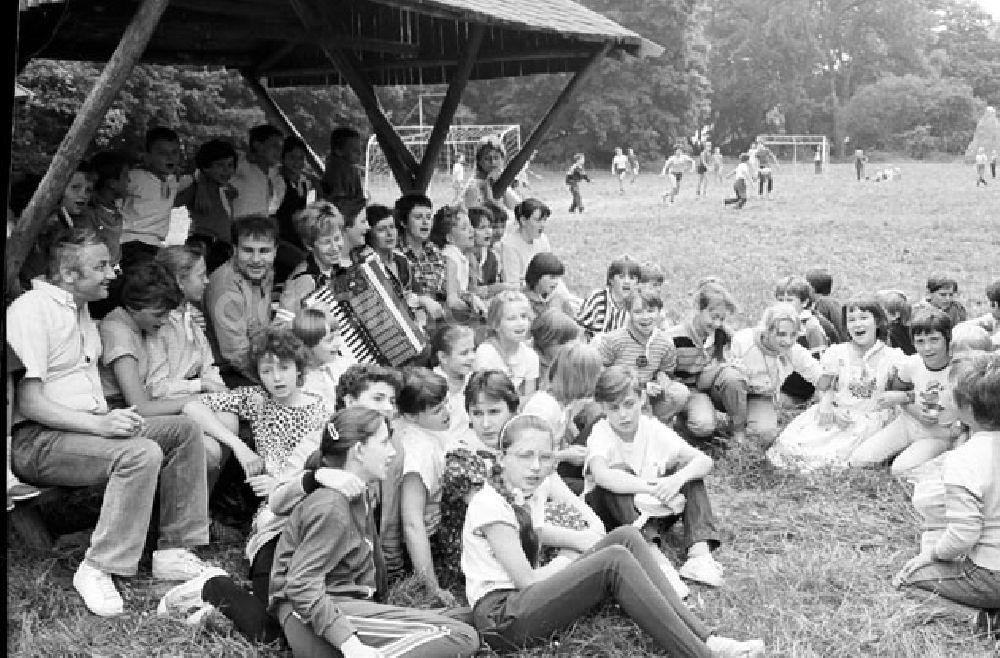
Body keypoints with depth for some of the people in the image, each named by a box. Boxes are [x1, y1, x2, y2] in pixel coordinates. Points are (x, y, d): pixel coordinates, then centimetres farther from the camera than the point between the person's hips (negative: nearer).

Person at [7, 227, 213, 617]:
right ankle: (97, 569, -23)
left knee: (184, 430, -4)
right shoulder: (30, 310, -13)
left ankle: (174, 552, -4)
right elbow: (28, 402, -20)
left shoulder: (80, 308, 18)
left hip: (93, 424, 10)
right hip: (37, 440, -9)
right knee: (142, 454, -31)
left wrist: (110, 418, 6)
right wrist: (98, 424, -29)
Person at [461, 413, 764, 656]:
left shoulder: (517, 497, 17)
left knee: (626, 537, -6)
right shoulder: (489, 504, -12)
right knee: (615, 560, -26)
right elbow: (526, 581, -15)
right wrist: (559, 567, 1)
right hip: (501, 618, -9)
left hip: (525, 602, 9)